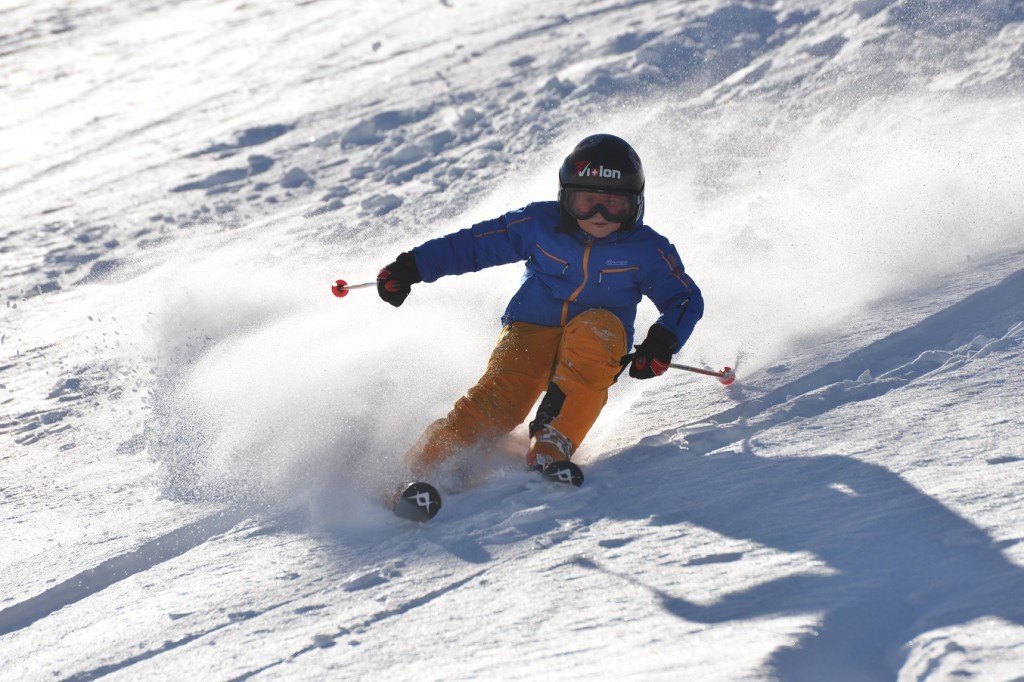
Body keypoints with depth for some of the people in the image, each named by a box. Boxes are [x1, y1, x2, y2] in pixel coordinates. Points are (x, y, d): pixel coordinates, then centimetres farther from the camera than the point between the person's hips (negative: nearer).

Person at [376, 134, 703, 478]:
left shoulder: (647, 250, -3)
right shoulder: (539, 224, -2)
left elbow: (686, 299, 4)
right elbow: (473, 244, 5)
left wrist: (663, 341, -16)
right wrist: (411, 267, -1)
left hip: (595, 348, 0)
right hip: (531, 331, 0)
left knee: (597, 326, -34)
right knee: (500, 396, -28)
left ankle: (552, 448, -39)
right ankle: (422, 469, -25)